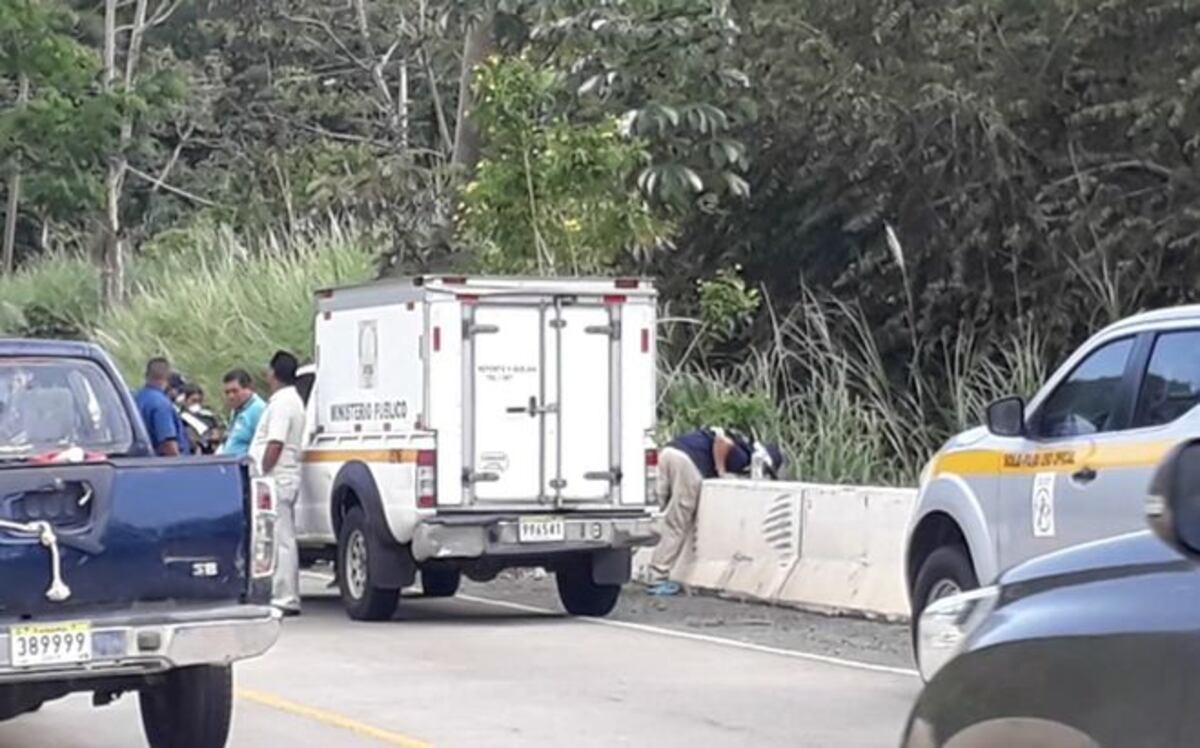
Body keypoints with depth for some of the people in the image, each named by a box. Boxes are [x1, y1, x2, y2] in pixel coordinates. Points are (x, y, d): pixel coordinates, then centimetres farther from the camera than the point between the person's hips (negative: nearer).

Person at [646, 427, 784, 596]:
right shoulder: (742, 458, 1)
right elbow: (722, 442, -16)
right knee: (677, 526, -1)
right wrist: (721, 472, -5)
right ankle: (658, 580, -2)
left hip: (668, 451, 9)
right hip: (686, 461, -9)